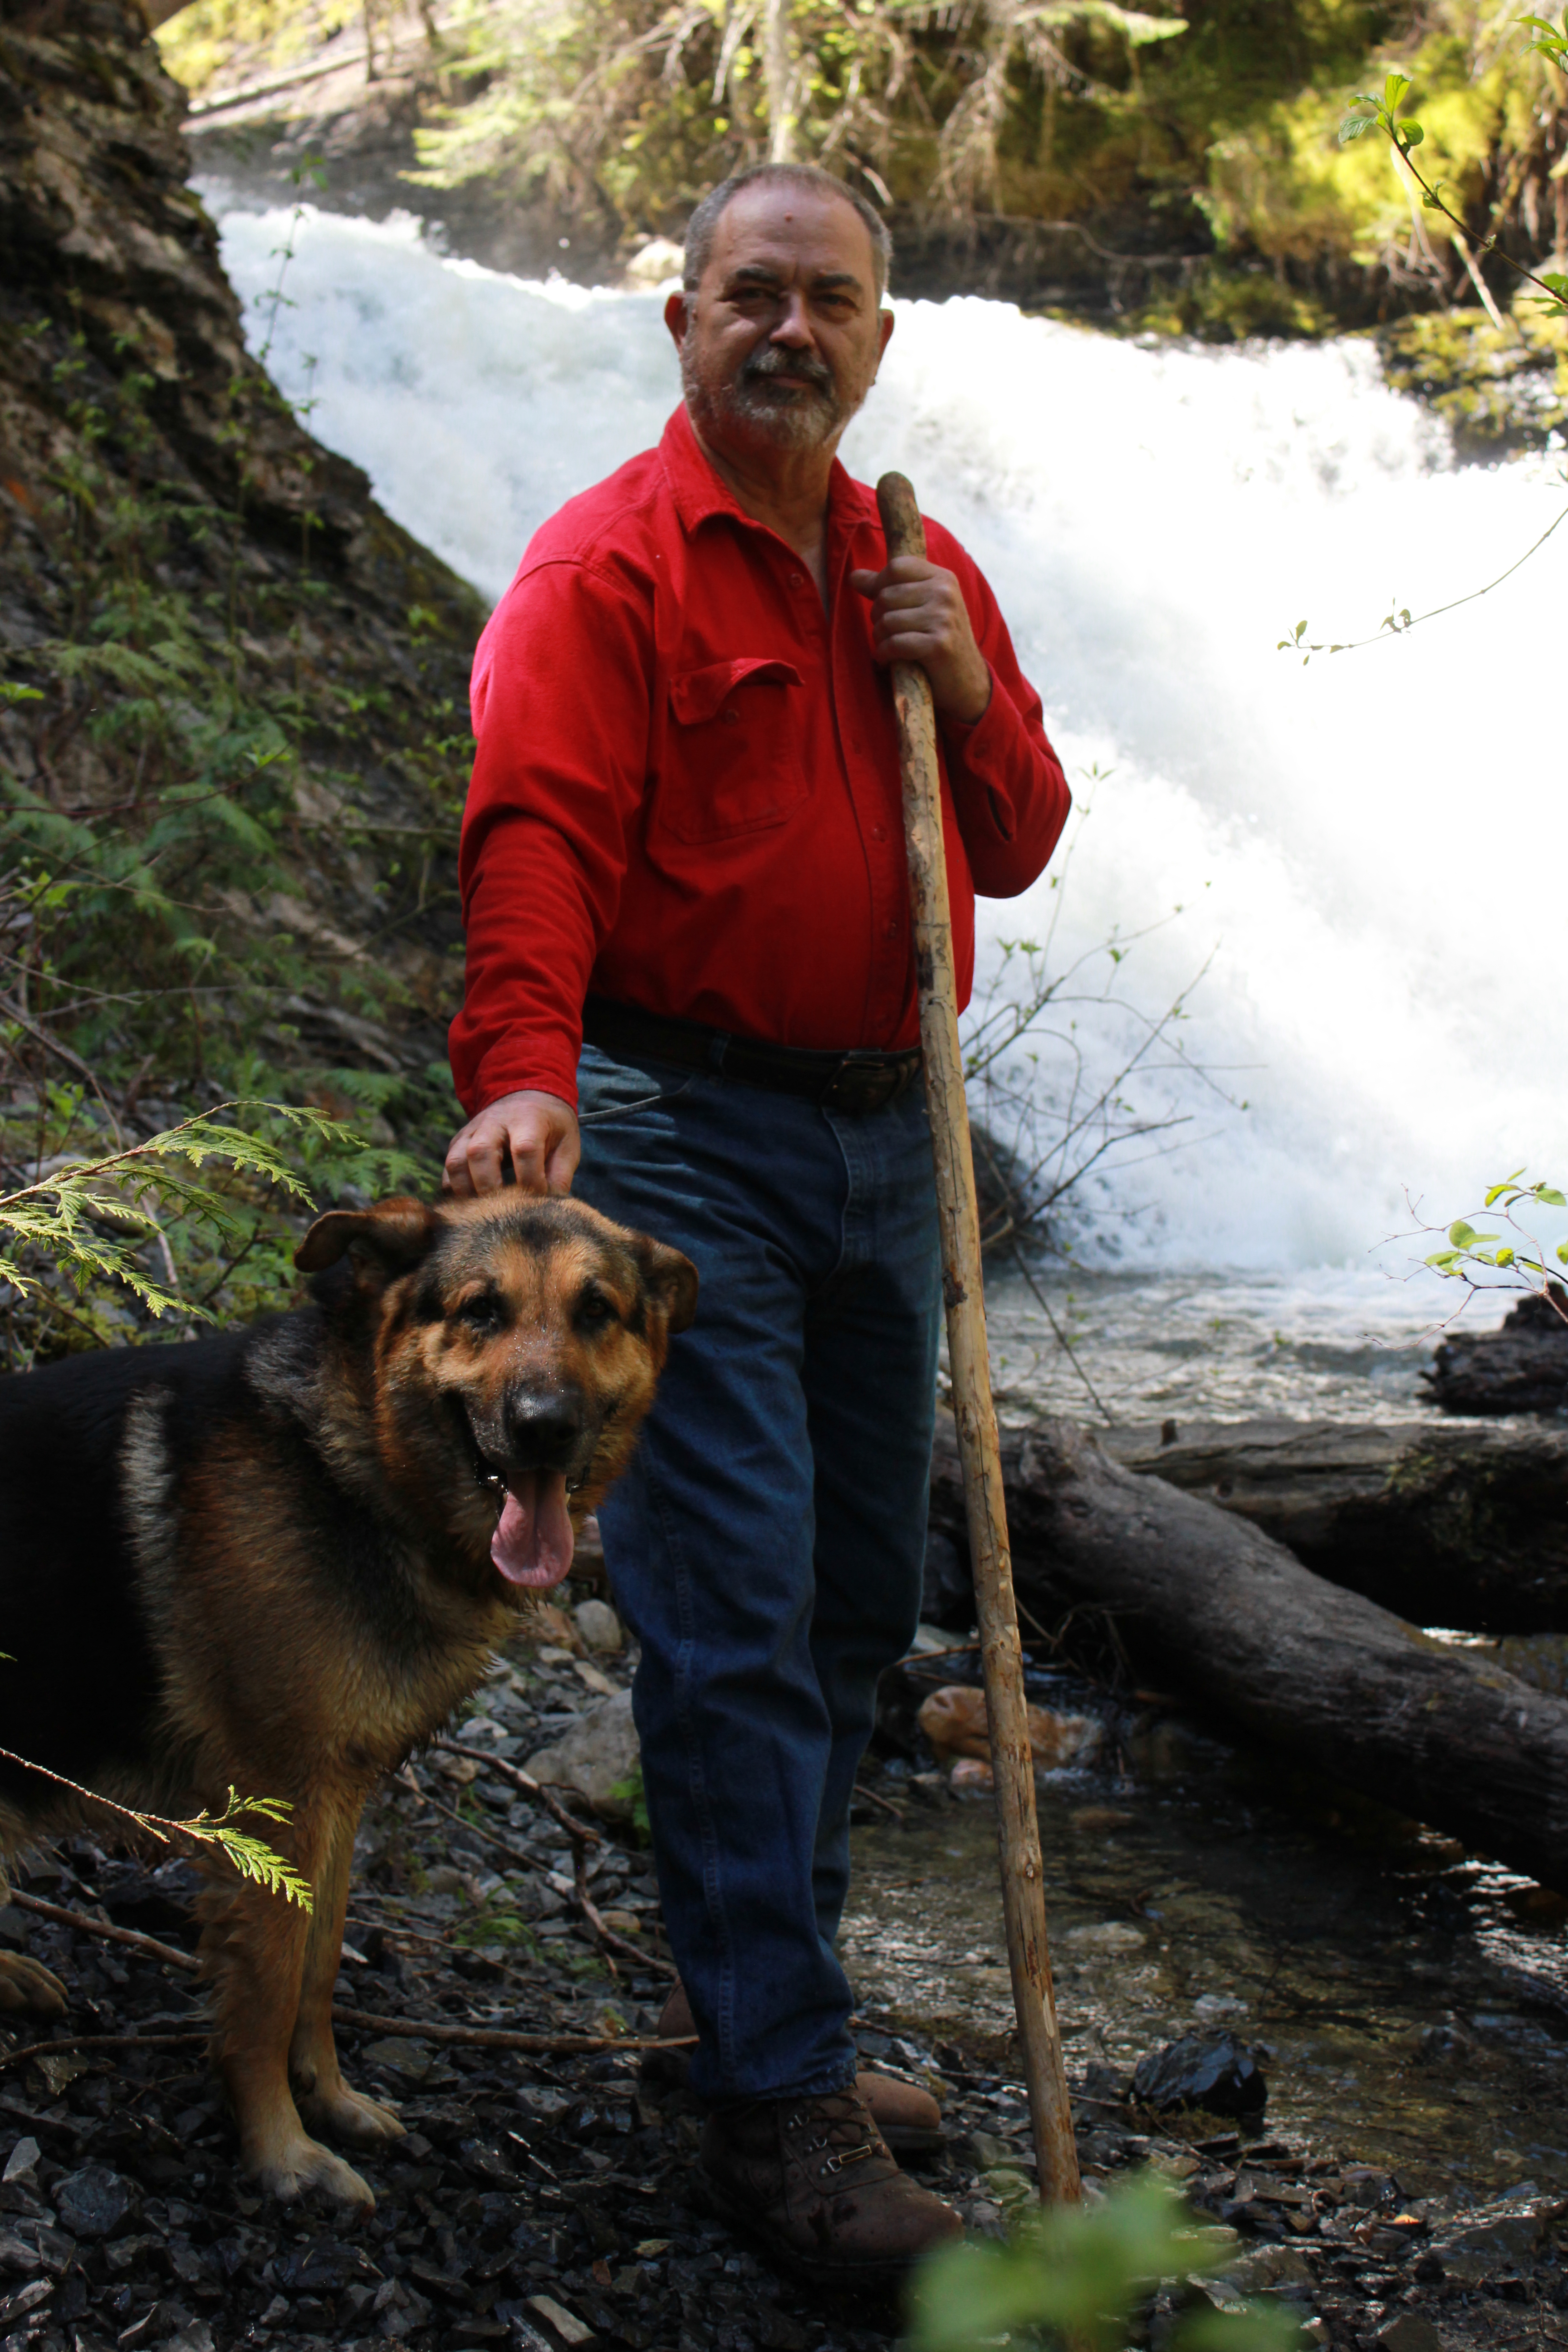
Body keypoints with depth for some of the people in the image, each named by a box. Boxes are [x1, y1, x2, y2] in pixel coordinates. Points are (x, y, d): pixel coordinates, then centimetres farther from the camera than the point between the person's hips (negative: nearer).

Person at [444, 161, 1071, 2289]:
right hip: (683, 1134, -7)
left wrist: (970, 697, -3)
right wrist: (522, 1072, -35)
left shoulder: (924, 576, 16)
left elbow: (1016, 849, 17)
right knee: (736, 1614, -8)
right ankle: (780, 2106, -1)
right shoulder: (605, 565, -5)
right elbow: (536, 836, -19)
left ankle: (763, 1989, 29)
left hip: (884, 1136, 7)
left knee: (862, 1601, 12)